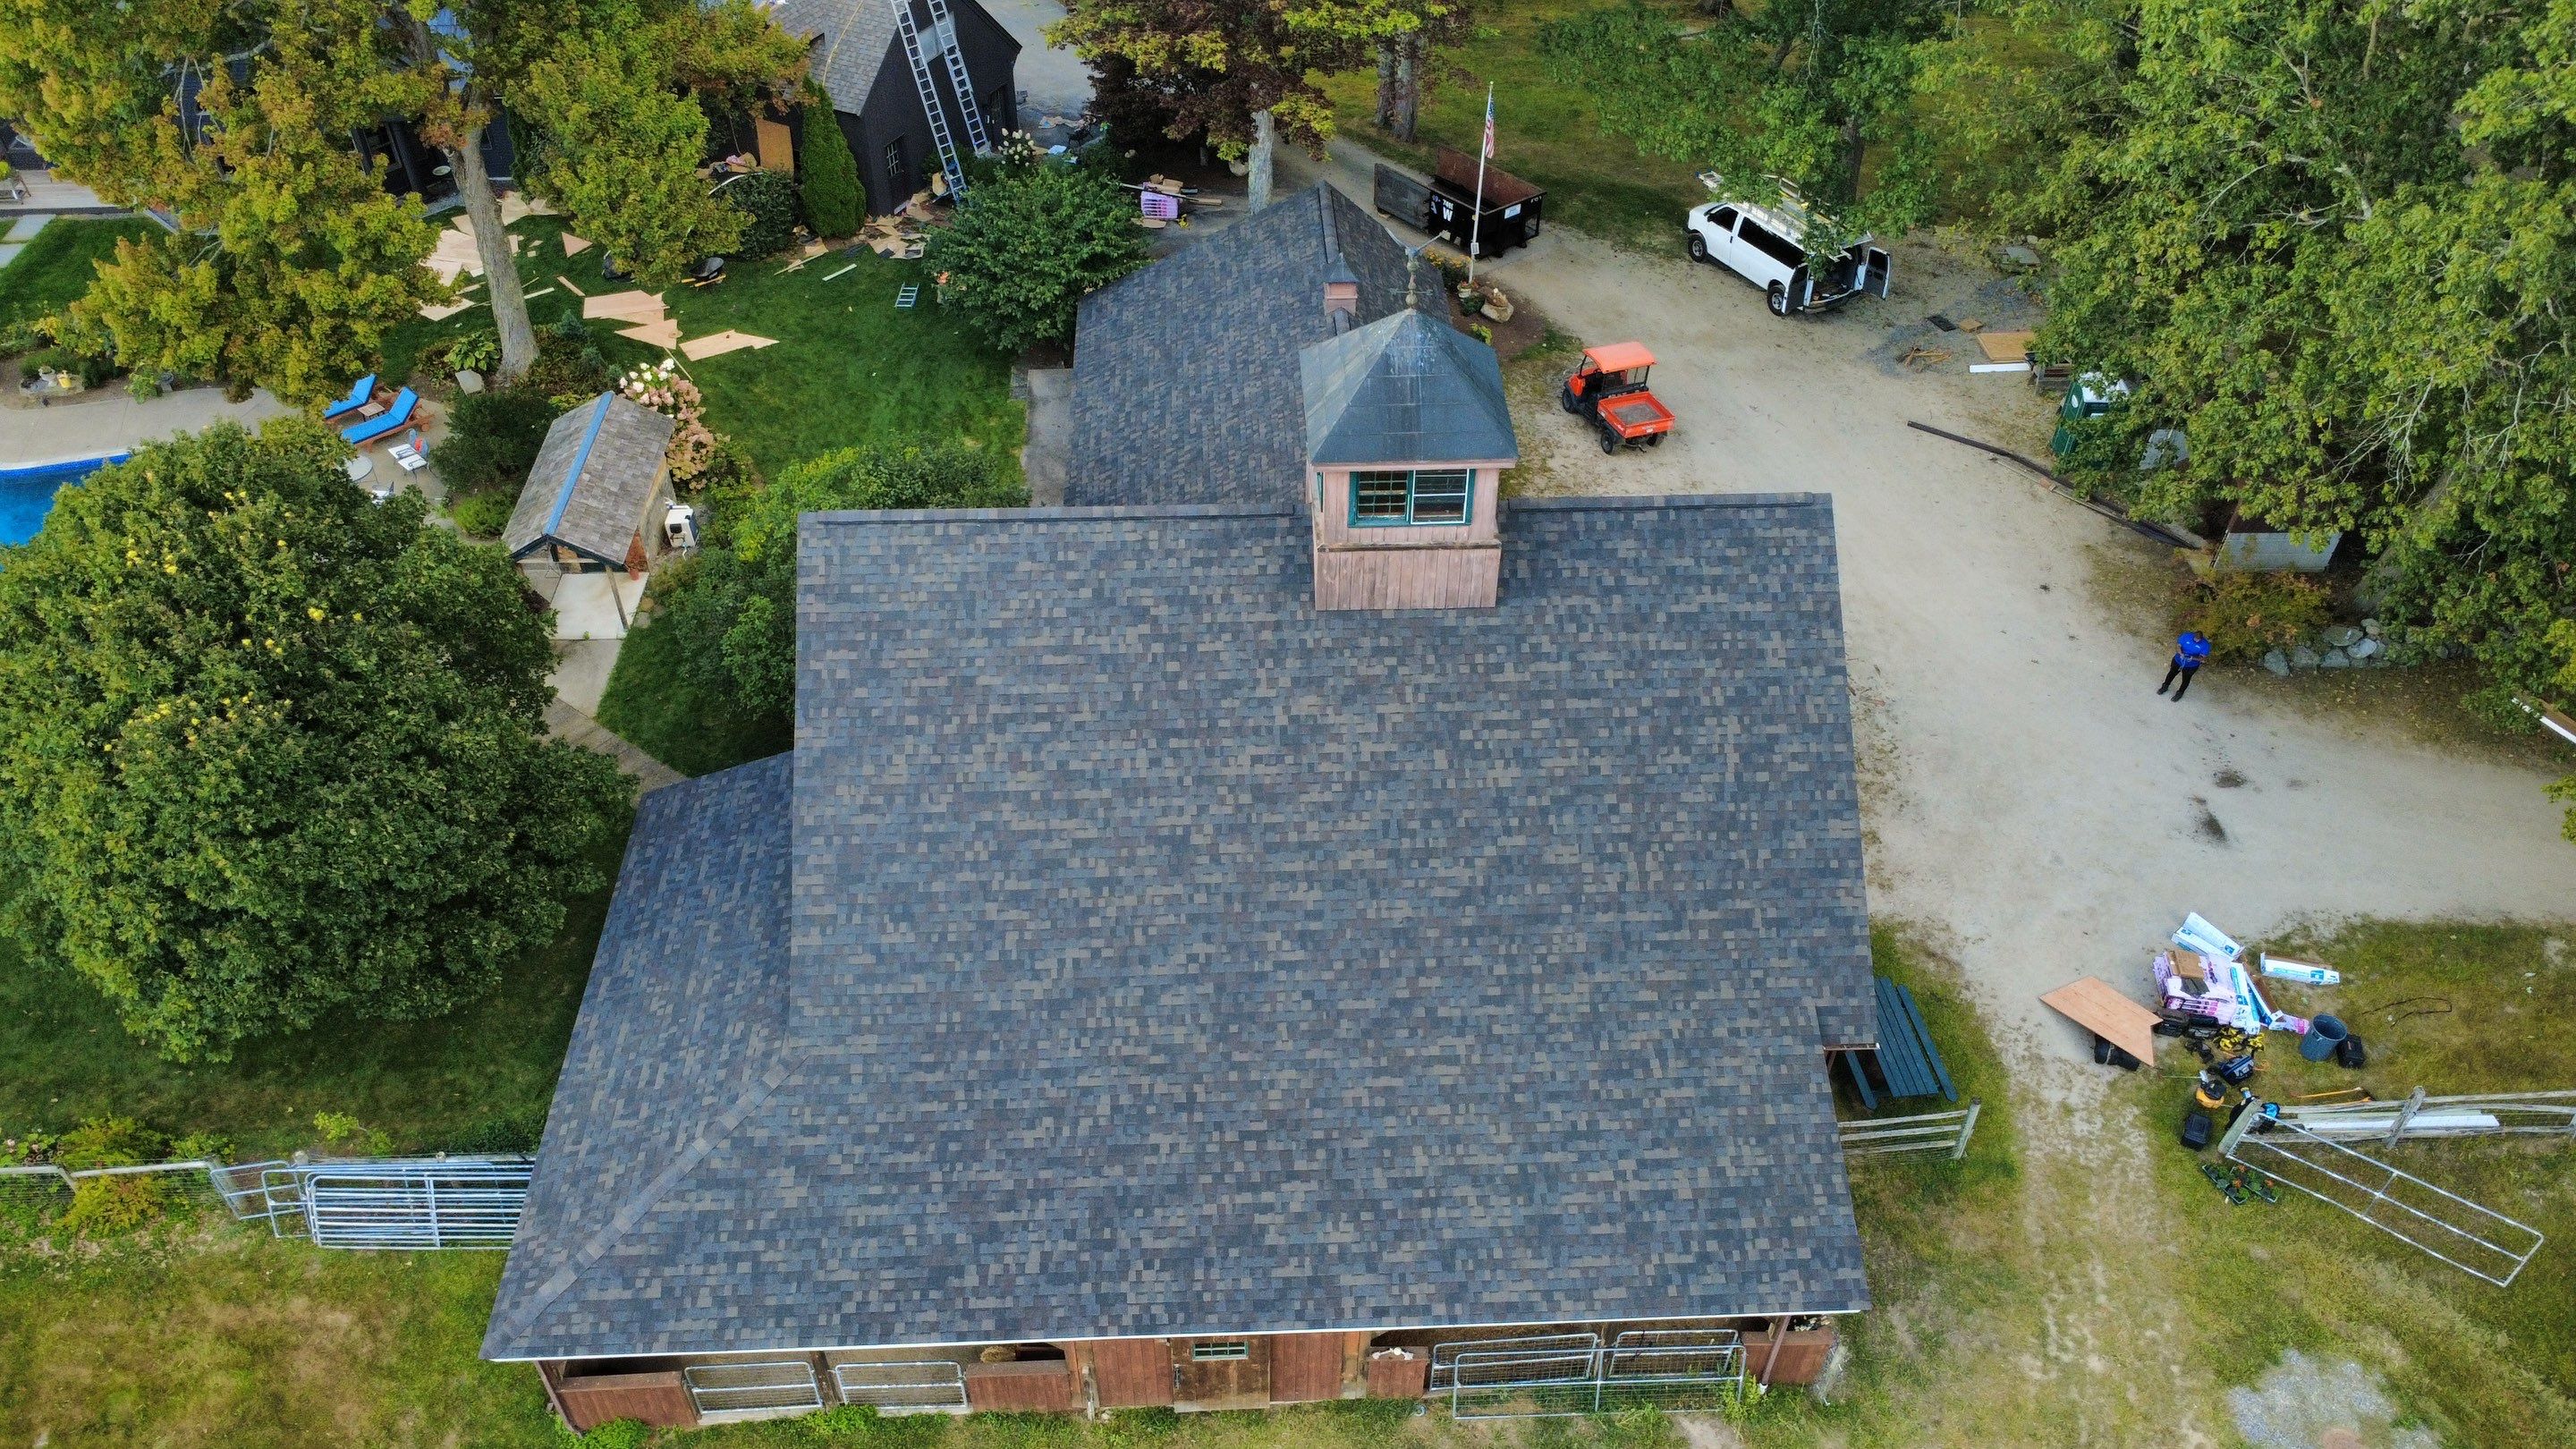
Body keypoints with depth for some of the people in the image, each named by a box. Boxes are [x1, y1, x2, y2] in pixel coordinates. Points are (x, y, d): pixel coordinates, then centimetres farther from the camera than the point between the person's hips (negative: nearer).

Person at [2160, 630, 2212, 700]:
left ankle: (2180, 693, 46)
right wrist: (2181, 654, -36)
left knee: (2186, 679, 20)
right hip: (2178, 661, 2)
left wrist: (2192, 658, -41)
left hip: (2191, 666, -2)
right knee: (2171, 673, 24)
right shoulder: (2186, 636, -23)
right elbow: (2178, 645, -17)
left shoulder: (2205, 645, -26)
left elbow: (2203, 658, -25)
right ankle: (2165, 687, 51)